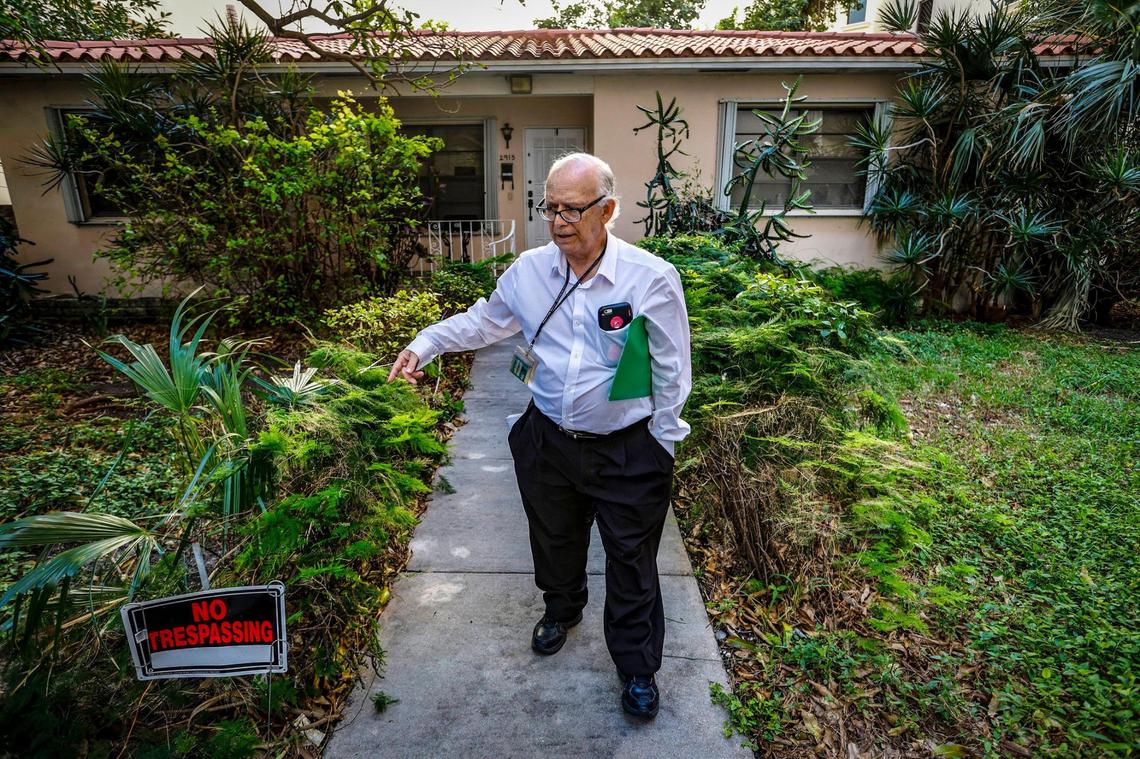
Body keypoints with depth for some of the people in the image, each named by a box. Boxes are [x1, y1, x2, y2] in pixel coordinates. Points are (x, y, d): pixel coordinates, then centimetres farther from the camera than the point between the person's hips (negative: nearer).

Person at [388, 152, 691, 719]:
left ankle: (637, 668, 37)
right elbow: (483, 320, 12)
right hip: (546, 440, 4)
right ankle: (562, 608, 58)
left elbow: (671, 373, -9)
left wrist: (659, 448, -5)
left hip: (626, 452, -3)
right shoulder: (530, 270, -6)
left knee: (632, 564, 12)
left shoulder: (651, 278, -17)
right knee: (554, 538, 26)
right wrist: (424, 345, 3)